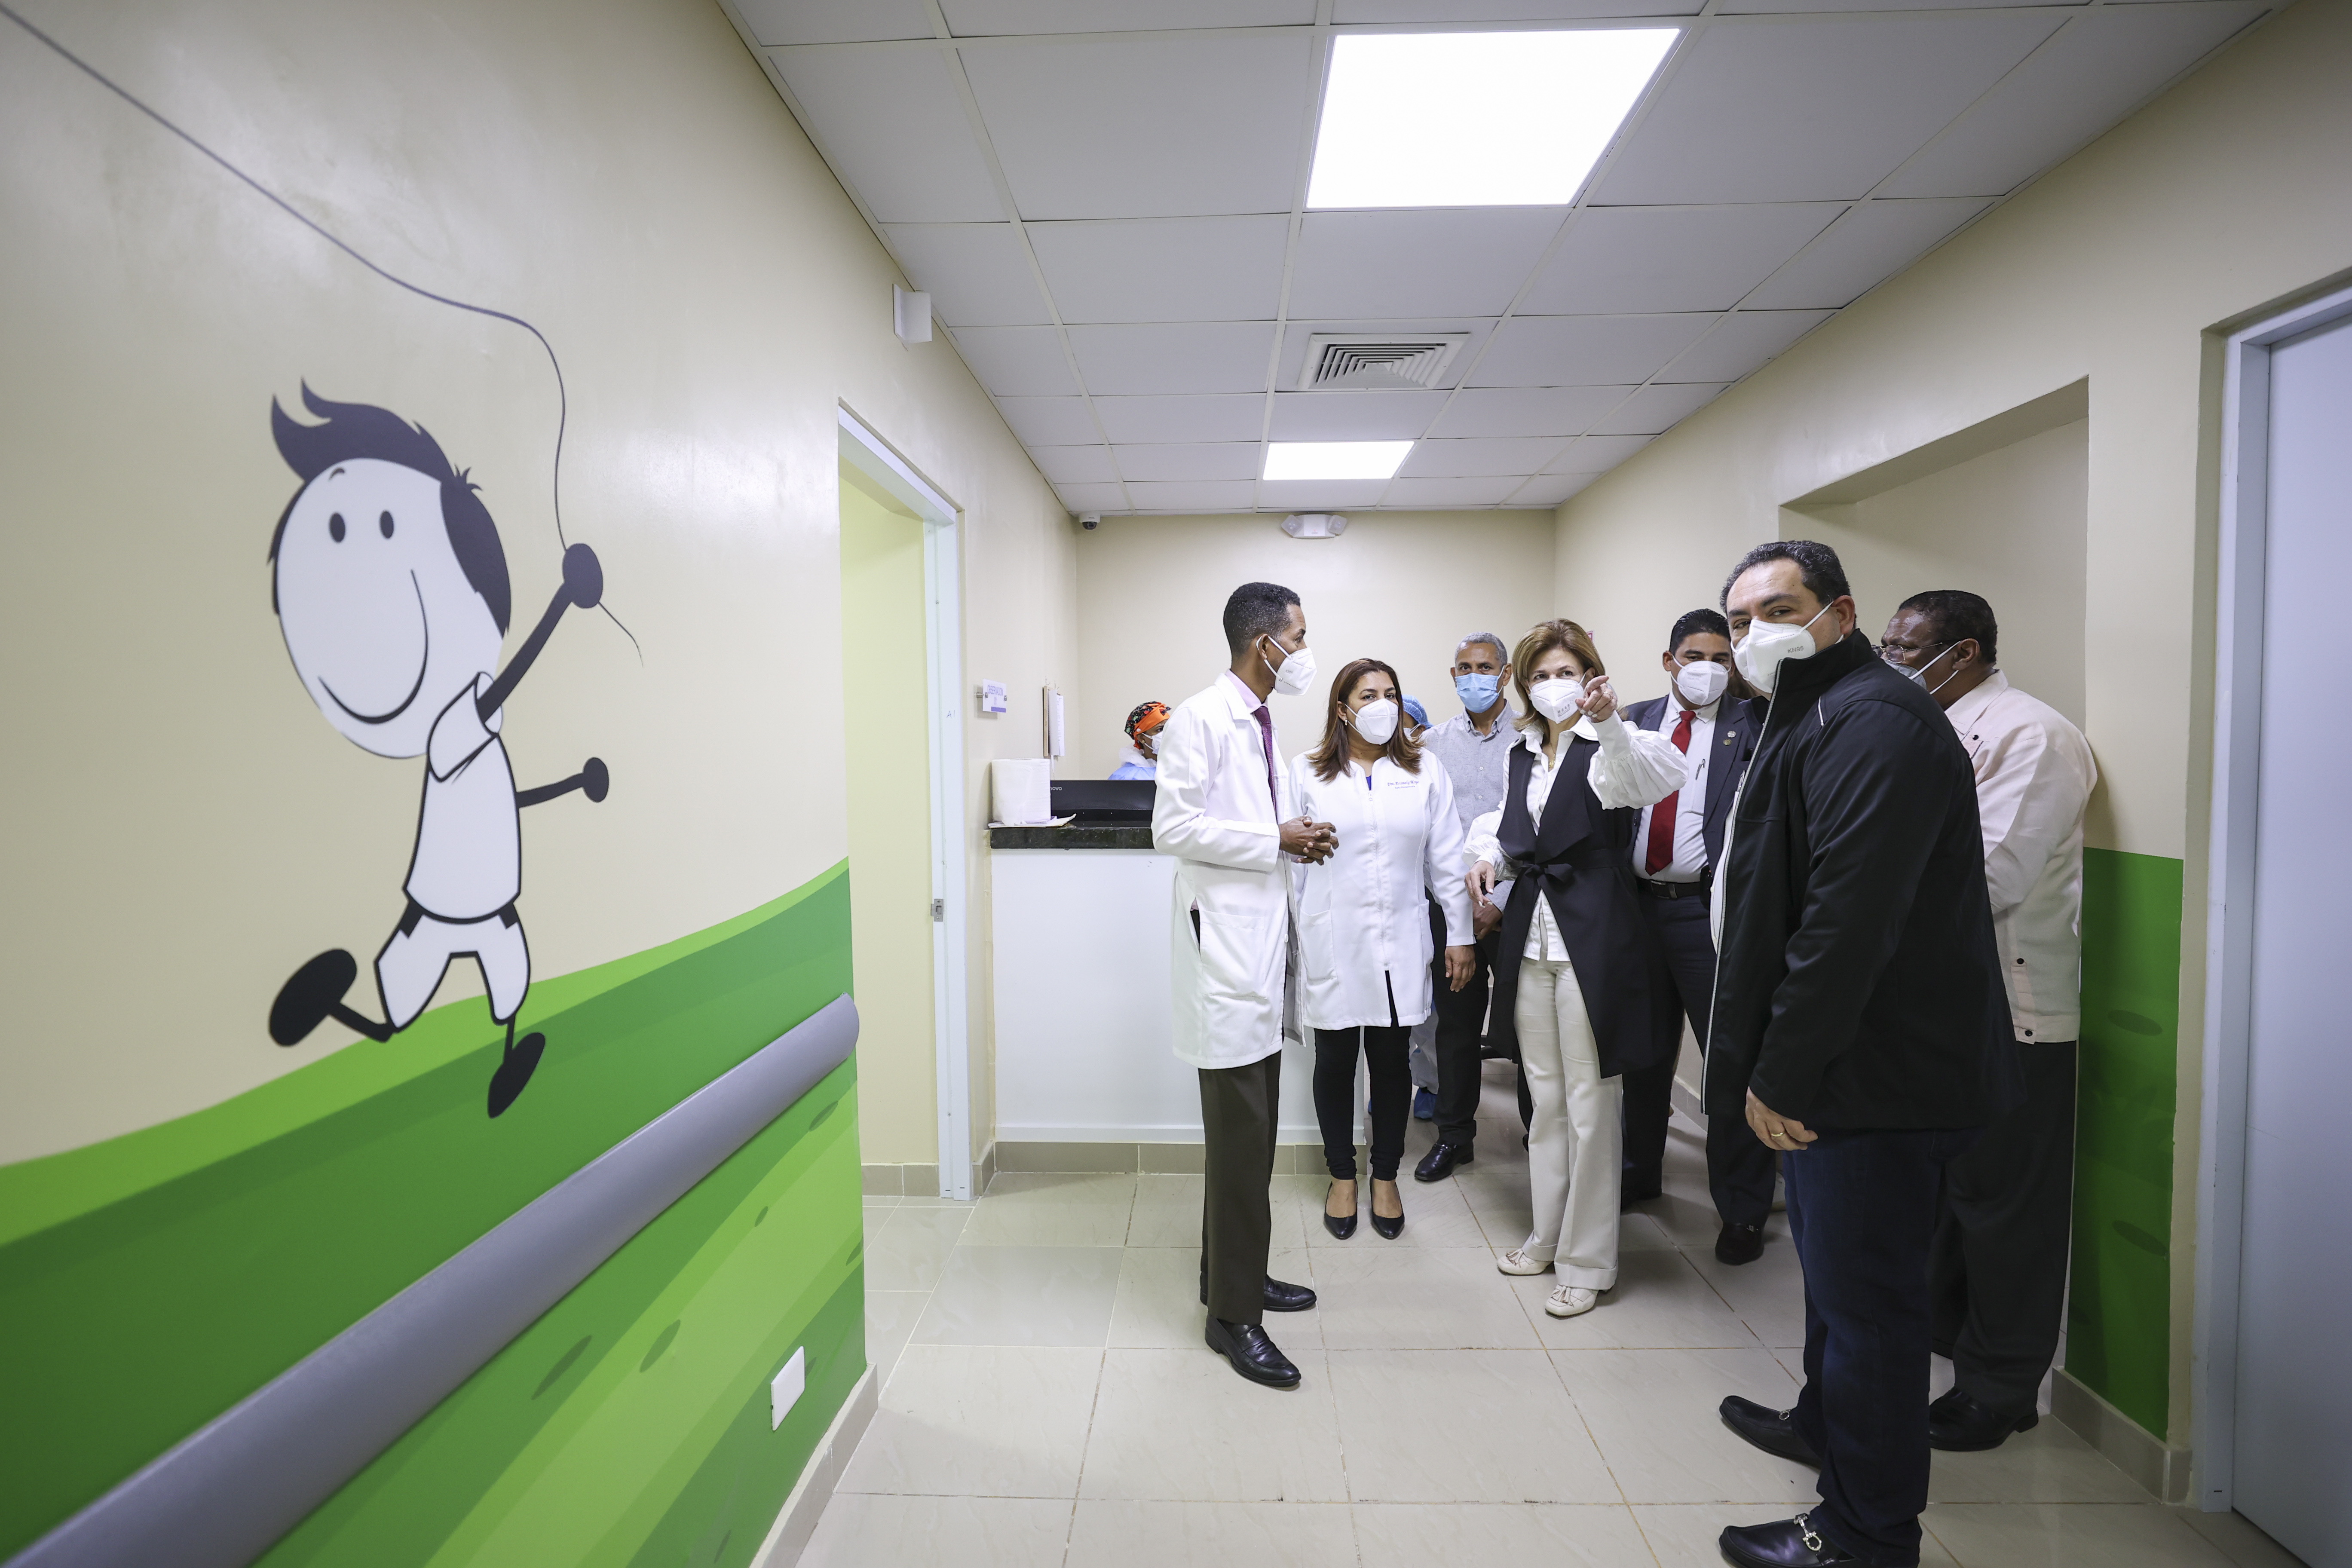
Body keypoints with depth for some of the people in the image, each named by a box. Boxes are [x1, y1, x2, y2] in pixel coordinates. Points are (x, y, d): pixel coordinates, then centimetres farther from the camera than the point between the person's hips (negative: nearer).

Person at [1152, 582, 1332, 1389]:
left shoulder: (1261, 724, 17)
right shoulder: (1200, 718, -12)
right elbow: (1173, 826, -19)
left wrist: (1297, 837, 5)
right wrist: (1275, 839, -15)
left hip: (1260, 943, 9)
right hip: (1223, 940, -9)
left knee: (1251, 1131, 17)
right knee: (1239, 1135, -2)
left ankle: (1234, 1271, 33)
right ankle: (1232, 1313, 13)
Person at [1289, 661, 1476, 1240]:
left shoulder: (1425, 774, 6)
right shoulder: (1306, 773, 1)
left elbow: (1446, 862, 7)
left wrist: (1460, 936, 6)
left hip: (1400, 947, 1)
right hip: (1331, 946, -1)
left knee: (1391, 1062, 10)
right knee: (1335, 1062, 10)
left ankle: (1385, 1178, 30)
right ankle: (1342, 1178, 29)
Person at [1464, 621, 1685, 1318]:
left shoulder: (1608, 746, -8)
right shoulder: (1524, 753, 12)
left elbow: (1654, 778, -31)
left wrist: (1610, 722, -49)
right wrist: (1490, 857, 1)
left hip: (1592, 940, -6)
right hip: (1531, 937, 6)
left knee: (1589, 1106, 3)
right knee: (1545, 1099, 17)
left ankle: (1587, 1262, 20)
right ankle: (1547, 1237, 33)